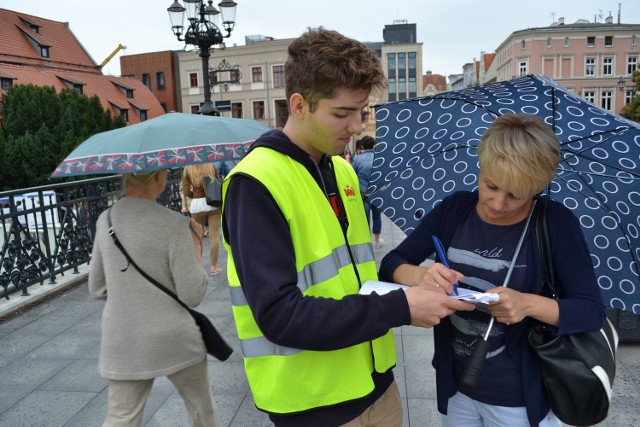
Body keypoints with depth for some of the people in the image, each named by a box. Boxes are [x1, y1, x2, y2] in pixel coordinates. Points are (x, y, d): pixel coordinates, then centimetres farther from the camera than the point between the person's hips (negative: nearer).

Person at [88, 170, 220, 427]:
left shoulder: (105, 220, -2)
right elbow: (193, 295, -14)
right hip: (174, 340, -4)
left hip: (121, 345, 4)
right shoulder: (173, 224, -18)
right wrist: (196, 243, -4)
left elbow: (97, 289, 7)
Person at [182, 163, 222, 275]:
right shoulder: (211, 166, 1)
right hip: (213, 202, 0)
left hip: (197, 204, 0)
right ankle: (213, 267, 7)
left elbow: (186, 193, -3)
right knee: (214, 236, 3)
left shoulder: (187, 169, -2)